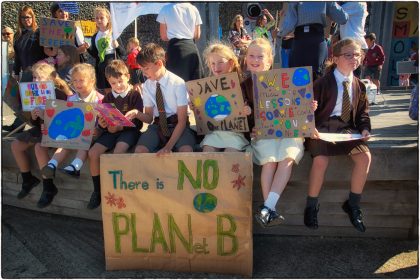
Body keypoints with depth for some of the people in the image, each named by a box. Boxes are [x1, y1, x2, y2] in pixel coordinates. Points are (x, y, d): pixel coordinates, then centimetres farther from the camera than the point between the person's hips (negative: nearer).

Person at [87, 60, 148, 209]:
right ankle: (97, 190, 1)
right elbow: (101, 119, 14)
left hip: (129, 130, -5)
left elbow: (137, 121, -7)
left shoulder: (135, 95, -1)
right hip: (111, 130, 5)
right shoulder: (108, 98, 15)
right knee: (93, 153, -16)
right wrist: (102, 124, -11)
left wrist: (120, 127, -19)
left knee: (117, 153, -33)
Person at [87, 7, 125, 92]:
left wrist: (117, 46, -20)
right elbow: (95, 55, 13)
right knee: (107, 91, 10)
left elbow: (123, 53, -2)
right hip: (101, 68, 4)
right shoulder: (95, 37, 9)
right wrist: (88, 48, -3)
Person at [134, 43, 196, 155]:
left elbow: (182, 121, -15)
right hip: (158, 125, 4)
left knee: (186, 150, -34)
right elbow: (149, 117, 6)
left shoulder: (178, 83, -15)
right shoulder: (147, 85, 0)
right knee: (139, 150, -24)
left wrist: (168, 147, -25)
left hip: (177, 124, -3)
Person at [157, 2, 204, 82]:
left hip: (175, 48, -2)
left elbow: (163, 36, 4)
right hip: (191, 47, 2)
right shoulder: (194, 9, 6)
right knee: (195, 82, 6)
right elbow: (197, 35, 10)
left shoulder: (166, 9, 1)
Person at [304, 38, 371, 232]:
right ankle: (311, 206, -6)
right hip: (323, 126, -5)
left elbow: (362, 112, 18)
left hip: (347, 127, 5)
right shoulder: (322, 83, -5)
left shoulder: (359, 85, 12)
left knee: (365, 156, -19)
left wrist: (364, 128, -1)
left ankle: (353, 205, 1)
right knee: (321, 160, -29)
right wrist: (311, 128, -21)